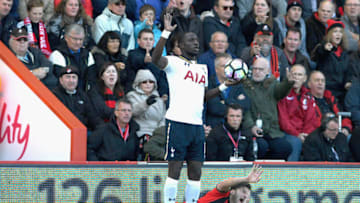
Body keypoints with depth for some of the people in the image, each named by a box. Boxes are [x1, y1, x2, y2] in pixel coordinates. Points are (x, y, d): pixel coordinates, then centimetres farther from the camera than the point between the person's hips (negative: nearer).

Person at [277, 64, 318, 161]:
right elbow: (283, 119, -5)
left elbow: (312, 120, 12)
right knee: (296, 142, -35)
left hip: (305, 133, 4)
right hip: (288, 133, -4)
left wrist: (307, 134, -8)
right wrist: (296, 134, -15)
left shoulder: (308, 96, 18)